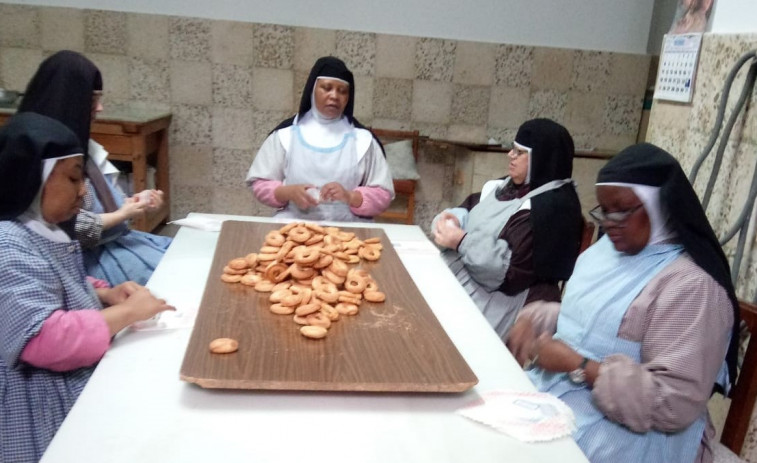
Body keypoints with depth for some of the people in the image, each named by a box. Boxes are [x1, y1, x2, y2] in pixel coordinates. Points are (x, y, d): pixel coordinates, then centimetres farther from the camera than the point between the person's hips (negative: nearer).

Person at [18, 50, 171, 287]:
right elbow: (69, 228, -24)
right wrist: (124, 214, -13)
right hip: (88, 255, -9)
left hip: (115, 239, 9)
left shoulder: (78, 143, 8)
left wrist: (134, 199, -1)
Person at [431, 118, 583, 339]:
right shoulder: (509, 186, 11)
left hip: (498, 302, -9)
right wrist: (452, 218, -8)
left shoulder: (553, 208, -19)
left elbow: (511, 272, -24)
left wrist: (461, 242, -21)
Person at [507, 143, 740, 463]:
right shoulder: (610, 248, 6)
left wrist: (576, 366, -24)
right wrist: (533, 320, -2)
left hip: (630, 430, -8)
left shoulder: (691, 285, -20)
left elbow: (674, 403, -24)